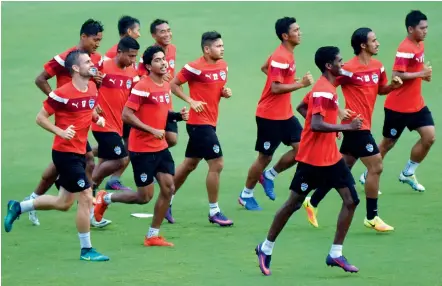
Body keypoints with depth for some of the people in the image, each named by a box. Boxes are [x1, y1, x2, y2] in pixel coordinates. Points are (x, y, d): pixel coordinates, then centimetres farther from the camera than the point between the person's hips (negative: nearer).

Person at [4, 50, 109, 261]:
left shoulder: (92, 88, 5)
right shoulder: (63, 94, -18)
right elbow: (41, 118, -11)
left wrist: (98, 118, 1)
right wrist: (61, 132, -24)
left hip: (79, 152, 9)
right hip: (65, 152, -9)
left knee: (63, 203, 17)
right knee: (86, 198, -9)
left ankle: (17, 208, 34)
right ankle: (86, 250, 2)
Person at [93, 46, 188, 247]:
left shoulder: (166, 86, 9)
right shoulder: (142, 87, -17)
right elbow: (127, 115, -21)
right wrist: (152, 130, -23)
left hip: (160, 147, 8)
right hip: (142, 149, -8)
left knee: (168, 188, 1)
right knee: (145, 196, -2)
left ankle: (153, 236, 11)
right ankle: (105, 198, 22)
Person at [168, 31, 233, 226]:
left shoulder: (223, 66, 8)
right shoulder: (195, 68, -16)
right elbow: (174, 84, -10)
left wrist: (225, 92, 1)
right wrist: (191, 101, -19)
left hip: (210, 122, 9)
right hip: (199, 122, -9)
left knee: (190, 164, 16)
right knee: (216, 164, -10)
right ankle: (214, 212, -1)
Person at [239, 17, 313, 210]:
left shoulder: (287, 54, 7)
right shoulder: (280, 58, -23)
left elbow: (265, 68, 23)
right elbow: (275, 88, -27)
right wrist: (301, 84, -25)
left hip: (285, 113, 9)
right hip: (270, 116, -9)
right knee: (265, 157, 2)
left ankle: (269, 176, 19)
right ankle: (246, 195, 19)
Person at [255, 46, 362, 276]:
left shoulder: (327, 87, 10)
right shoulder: (323, 91, -20)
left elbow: (302, 107, 23)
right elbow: (316, 125, -30)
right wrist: (346, 127, -29)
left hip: (331, 157, 9)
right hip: (312, 159, -9)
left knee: (351, 200, -1)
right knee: (293, 204, 3)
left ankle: (335, 254, 4)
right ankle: (266, 249, 18)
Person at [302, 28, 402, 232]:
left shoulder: (378, 66, 8)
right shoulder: (350, 69, -16)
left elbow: (380, 90, 22)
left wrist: (392, 85, 0)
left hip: (363, 125, 9)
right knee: (375, 166, -8)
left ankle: (313, 202, 26)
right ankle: (372, 217, -1)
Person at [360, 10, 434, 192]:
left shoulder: (420, 45, 7)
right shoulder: (405, 49, -21)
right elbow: (396, 75, -27)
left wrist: (424, 73, 3)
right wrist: (421, 74, -25)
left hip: (416, 104, 8)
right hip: (398, 107, -8)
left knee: (429, 137, -3)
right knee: (388, 143, 5)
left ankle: (408, 174, 14)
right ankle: (368, 176, 24)